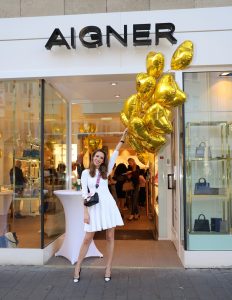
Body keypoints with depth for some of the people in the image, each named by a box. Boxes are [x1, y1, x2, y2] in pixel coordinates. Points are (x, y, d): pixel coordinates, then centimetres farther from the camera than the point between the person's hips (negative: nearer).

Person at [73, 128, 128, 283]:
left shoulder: (105, 171, 10)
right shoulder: (86, 173, 4)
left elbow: (115, 153, 9)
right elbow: (84, 193, 0)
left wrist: (123, 137, 8)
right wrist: (85, 212, -7)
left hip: (108, 205, 2)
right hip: (94, 207, -2)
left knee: (110, 237, 4)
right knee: (88, 238, 1)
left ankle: (108, 268, 16)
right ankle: (78, 267, 16)